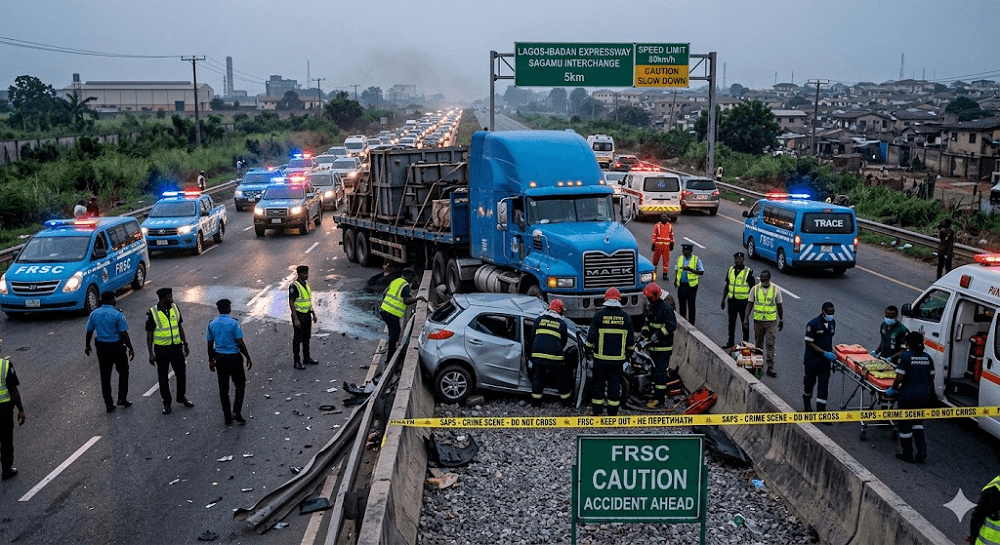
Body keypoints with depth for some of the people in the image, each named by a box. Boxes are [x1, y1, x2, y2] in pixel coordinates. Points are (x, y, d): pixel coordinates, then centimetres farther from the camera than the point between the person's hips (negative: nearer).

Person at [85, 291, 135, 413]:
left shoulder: (94, 314, 0)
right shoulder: (117, 314, -14)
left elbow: (89, 332, 8)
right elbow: (124, 334, -14)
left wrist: (88, 346, 22)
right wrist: (131, 349, -7)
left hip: (102, 347, 4)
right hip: (116, 346, -4)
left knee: (105, 375, 10)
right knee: (123, 371, 15)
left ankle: (108, 404, 13)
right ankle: (122, 398, 12)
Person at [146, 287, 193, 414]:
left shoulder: (175, 308, 1)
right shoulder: (152, 313, -12)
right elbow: (149, 334, -7)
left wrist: (185, 344, 11)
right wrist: (151, 353, -10)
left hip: (177, 347, 4)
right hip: (162, 349, -3)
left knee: (181, 373, 7)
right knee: (163, 378, 6)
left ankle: (181, 397, 28)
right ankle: (166, 403, 22)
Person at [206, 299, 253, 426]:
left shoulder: (212, 324, 0)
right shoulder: (233, 323, -15)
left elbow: (210, 345, 7)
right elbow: (240, 343, -14)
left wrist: (211, 360, 19)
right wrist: (248, 358, -4)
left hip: (220, 358, 4)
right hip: (234, 358, -4)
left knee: (223, 388, 12)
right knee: (240, 385, 11)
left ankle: (227, 417, 18)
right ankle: (236, 412, -2)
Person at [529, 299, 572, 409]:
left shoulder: (539, 320, 11)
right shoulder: (562, 323, 8)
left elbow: (532, 337, 14)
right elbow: (564, 342, 12)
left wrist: (533, 352, 25)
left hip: (537, 354, 1)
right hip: (555, 356, -1)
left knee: (537, 378, 13)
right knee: (561, 379, 13)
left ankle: (536, 403, 17)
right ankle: (567, 402, 23)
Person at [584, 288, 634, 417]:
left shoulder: (599, 315, -6)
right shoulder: (625, 317, 2)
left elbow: (591, 336, -4)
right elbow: (631, 339, 9)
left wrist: (587, 348, 11)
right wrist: (630, 351, 24)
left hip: (601, 357, -2)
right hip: (618, 358, 2)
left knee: (598, 383, 9)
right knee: (615, 384, 8)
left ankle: (596, 411, 13)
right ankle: (613, 412, 12)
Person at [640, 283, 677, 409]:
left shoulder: (665, 308, -17)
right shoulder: (650, 307, 10)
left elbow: (672, 325, -19)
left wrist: (658, 334, -21)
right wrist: (644, 332, 3)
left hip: (663, 347, -9)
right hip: (653, 345, 9)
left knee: (660, 372, -9)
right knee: (654, 370, 17)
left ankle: (659, 398, -6)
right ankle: (656, 393, 29)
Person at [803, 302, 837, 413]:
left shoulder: (832, 323, 6)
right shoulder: (813, 324, -14)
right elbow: (809, 343, -15)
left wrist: (832, 351, 4)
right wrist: (825, 353, -21)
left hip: (825, 360, 4)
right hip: (812, 359, -4)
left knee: (824, 385, 0)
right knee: (810, 382, 10)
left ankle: (821, 410, 3)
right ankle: (807, 403, 36)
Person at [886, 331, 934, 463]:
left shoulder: (905, 356, -13)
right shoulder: (927, 357, 5)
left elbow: (900, 377, -16)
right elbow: (931, 377, 10)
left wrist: (893, 389, -1)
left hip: (908, 394, -6)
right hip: (924, 394, 6)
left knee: (905, 424, 8)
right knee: (918, 422, 22)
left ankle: (907, 455, 15)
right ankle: (922, 450, 8)